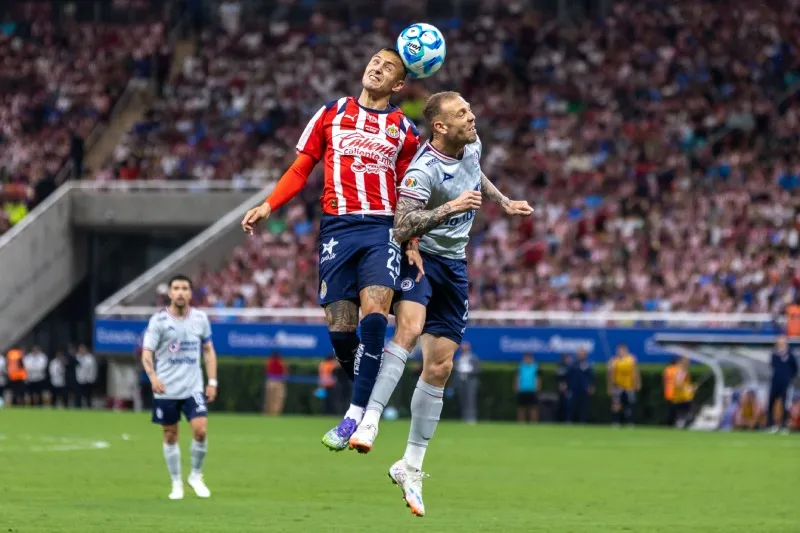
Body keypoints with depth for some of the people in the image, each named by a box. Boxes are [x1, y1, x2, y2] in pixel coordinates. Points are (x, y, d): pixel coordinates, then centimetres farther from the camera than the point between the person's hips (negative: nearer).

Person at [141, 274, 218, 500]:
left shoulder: (200, 319, 4)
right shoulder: (158, 320, -5)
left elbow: (209, 351, 13)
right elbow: (146, 353, -9)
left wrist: (212, 382, 6)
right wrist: (153, 376, -27)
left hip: (193, 388, 1)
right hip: (166, 389, -1)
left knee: (200, 430, -13)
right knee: (170, 435, 4)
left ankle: (196, 476, 8)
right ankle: (176, 483, 19)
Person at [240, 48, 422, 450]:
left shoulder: (404, 130, 13)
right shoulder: (331, 113, 14)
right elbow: (301, 169, 15)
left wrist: (412, 242, 1)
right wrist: (268, 206, 1)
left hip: (382, 228, -1)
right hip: (337, 227, 1)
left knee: (374, 313, -21)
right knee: (340, 326, -6)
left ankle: (356, 415, -21)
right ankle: (372, 397, 16)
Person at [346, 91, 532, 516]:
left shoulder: (471, 146, 1)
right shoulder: (423, 171, -24)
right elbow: (401, 228, -33)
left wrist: (505, 204, 26)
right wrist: (450, 208, -40)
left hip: (454, 265, 7)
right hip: (418, 257, -7)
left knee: (439, 367, 4)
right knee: (409, 328, -36)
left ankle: (411, 467, 12)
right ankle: (369, 421, -41)